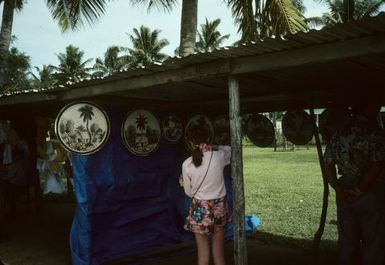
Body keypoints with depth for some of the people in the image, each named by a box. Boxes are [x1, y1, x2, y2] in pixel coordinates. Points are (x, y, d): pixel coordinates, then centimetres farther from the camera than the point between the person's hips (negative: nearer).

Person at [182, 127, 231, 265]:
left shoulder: (187, 164, -12)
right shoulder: (219, 156, -9)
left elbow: (189, 192, 1)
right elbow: (228, 149, 16)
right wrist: (211, 148, 18)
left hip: (200, 210, -2)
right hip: (219, 207, 2)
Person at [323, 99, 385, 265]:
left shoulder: (339, 131, 5)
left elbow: (327, 163, 5)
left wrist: (338, 188, 1)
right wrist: (360, 190, -15)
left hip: (344, 193, 6)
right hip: (370, 193, -6)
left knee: (346, 240, 16)